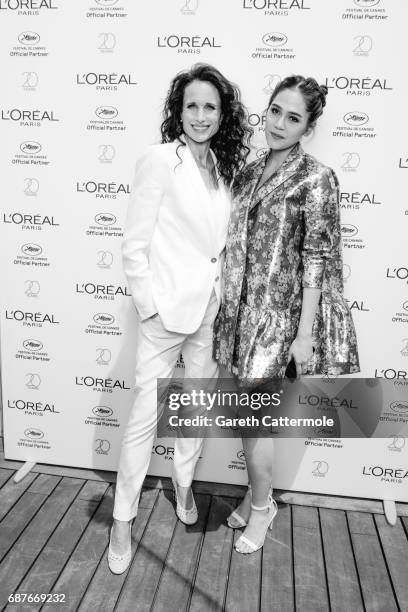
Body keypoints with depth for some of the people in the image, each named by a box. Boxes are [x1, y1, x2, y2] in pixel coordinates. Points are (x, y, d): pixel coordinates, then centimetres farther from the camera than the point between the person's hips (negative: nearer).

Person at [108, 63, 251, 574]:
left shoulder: (223, 167, 9)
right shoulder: (159, 159, -9)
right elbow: (134, 245, -11)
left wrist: (222, 294, 7)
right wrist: (150, 305, -13)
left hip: (210, 307, 6)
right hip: (167, 308, -6)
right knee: (145, 416, 0)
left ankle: (183, 482, 43)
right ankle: (122, 520, 20)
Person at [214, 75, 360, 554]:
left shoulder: (316, 178, -8)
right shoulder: (248, 174, 10)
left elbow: (316, 259, -12)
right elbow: (236, 246, 12)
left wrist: (305, 333, -15)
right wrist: (229, 308, 11)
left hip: (280, 311, -6)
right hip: (241, 307, 6)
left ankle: (261, 506, 25)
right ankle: (256, 492, 36)